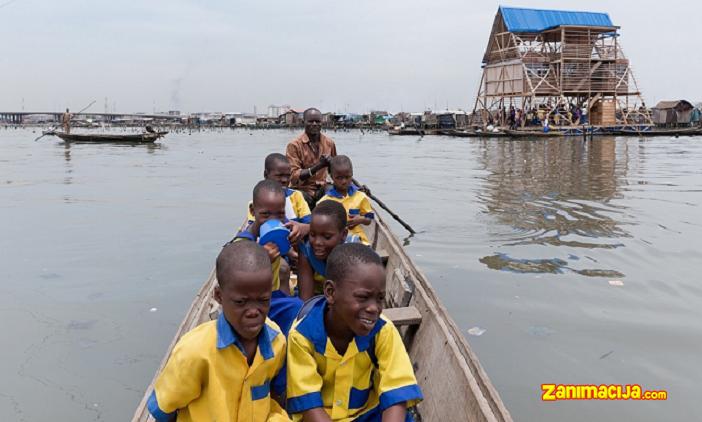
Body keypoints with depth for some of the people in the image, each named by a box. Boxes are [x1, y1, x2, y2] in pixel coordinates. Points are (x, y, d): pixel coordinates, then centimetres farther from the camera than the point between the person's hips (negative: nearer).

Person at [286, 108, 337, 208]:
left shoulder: (329, 143, 6)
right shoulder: (294, 145, -8)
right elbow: (293, 177, -15)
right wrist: (318, 166, -25)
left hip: (322, 189, 4)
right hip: (302, 191, -4)